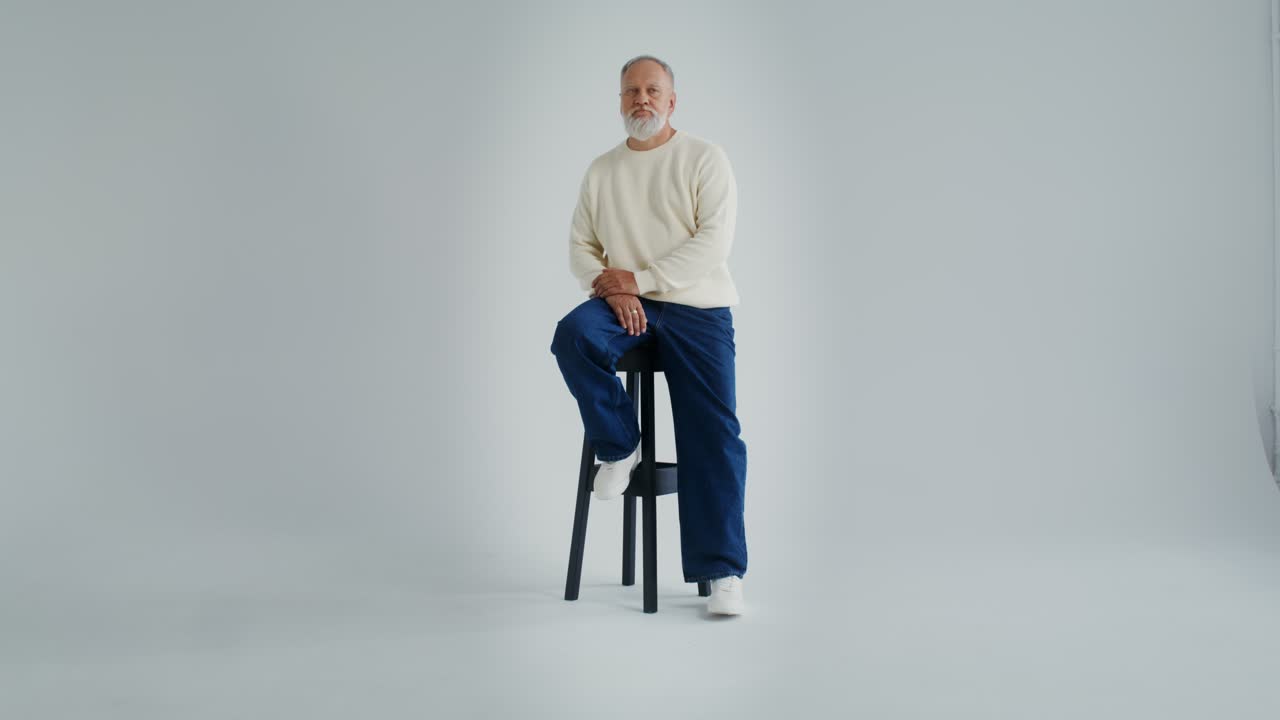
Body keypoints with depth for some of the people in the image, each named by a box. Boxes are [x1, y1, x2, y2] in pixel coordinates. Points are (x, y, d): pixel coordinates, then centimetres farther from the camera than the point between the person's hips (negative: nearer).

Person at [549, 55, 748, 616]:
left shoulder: (705, 158, 2)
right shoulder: (600, 171, 14)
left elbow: (714, 241, -9)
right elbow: (580, 247, 10)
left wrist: (640, 279, -14)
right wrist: (609, 287, -12)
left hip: (697, 307, -3)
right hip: (622, 304, 3)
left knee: (714, 436, -13)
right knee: (573, 335, -31)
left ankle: (723, 571, -9)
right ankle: (619, 448, -9)